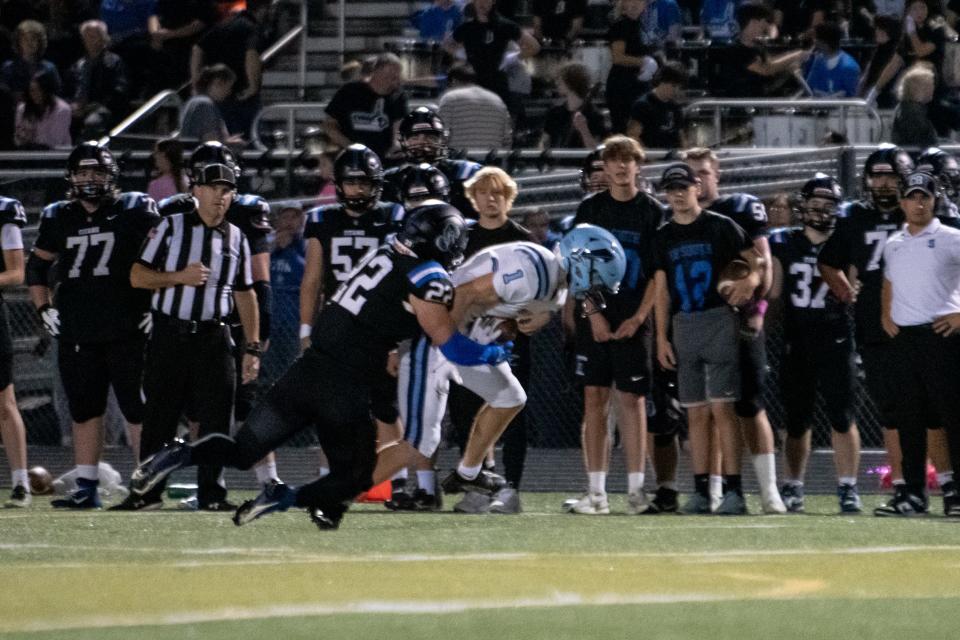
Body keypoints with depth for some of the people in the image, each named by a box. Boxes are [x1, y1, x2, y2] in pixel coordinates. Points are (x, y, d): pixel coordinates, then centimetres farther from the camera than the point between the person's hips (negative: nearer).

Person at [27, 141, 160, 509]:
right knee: (85, 410, 8)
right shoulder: (58, 218, 12)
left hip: (126, 330, -4)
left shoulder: (135, 211, -1)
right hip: (77, 333, 4)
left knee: (137, 410, -3)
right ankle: (86, 489, 12)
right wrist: (44, 308, 12)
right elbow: (36, 266, 23)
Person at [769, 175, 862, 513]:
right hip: (795, 342, 2)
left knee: (842, 417, -5)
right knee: (796, 419, 8)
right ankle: (793, 487, 16)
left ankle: (847, 487, -2)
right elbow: (774, 294, 9)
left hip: (836, 341, -2)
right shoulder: (785, 244, 7)